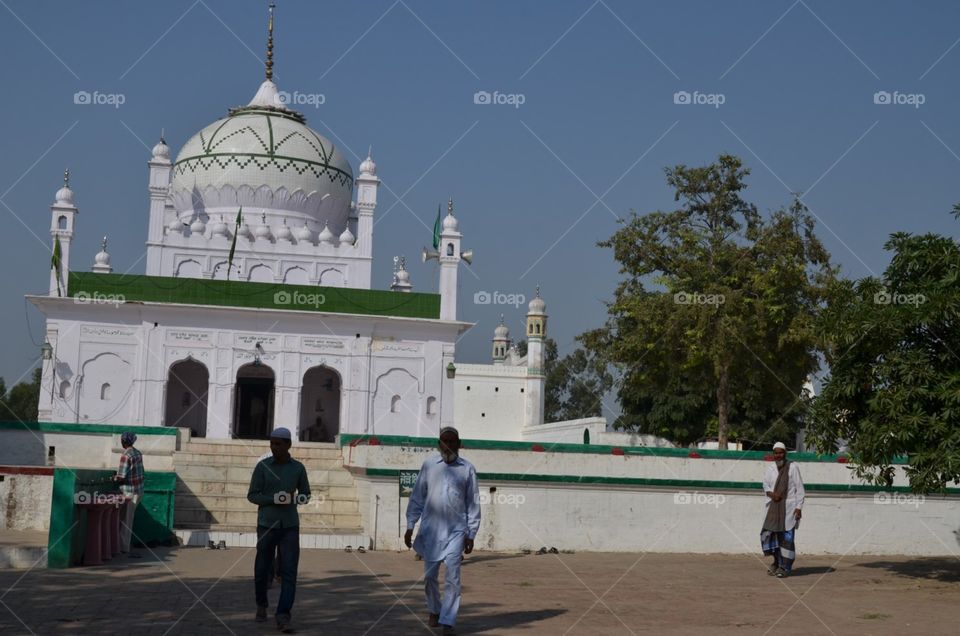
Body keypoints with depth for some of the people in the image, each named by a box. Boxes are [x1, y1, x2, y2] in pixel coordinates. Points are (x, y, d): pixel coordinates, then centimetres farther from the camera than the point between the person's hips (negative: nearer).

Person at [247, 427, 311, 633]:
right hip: (267, 525, -1)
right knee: (262, 570, 10)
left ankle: (283, 618, -12)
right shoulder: (262, 466, -5)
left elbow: (305, 495, 12)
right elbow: (252, 496, -4)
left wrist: (297, 499, -14)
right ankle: (261, 603, 40)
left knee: (289, 572, -11)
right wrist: (274, 499, -22)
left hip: (290, 526, 1)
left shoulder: (298, 467, 1)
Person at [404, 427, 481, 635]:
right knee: (429, 575, 10)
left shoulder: (467, 469, 2)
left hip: (456, 532, -1)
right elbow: (417, 498, 7)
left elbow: (473, 504, 4)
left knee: (452, 578, -7)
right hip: (430, 531, 2)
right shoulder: (429, 465, 4)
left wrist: (471, 535, 1)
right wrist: (410, 527, 3)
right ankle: (434, 610, 34)